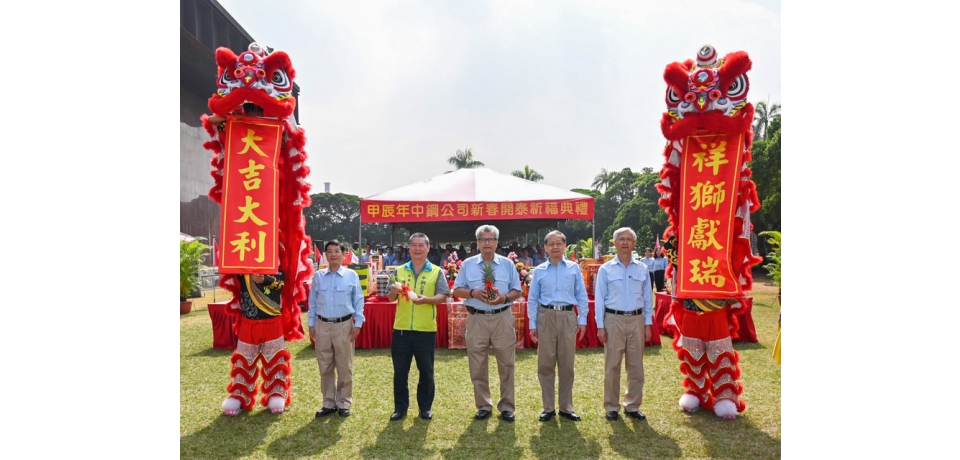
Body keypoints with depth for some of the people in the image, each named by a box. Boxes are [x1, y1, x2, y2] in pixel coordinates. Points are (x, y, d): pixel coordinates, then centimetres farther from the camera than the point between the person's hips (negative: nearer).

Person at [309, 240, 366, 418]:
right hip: (322, 325, 2)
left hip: (344, 325, -2)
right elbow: (313, 302, 9)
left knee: (345, 367, 6)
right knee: (325, 367, 10)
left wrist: (358, 324, -4)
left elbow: (359, 301, 0)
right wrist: (311, 324, 6)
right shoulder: (318, 276, 4)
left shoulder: (351, 275, -2)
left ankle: (344, 403, 19)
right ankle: (329, 403, 22)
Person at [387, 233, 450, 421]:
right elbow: (391, 298, 8)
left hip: (426, 329, -2)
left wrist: (426, 299, -24)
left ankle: (425, 407, 21)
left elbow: (443, 297, -6)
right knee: (400, 370, 7)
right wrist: (393, 292, -15)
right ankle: (400, 407, 20)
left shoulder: (436, 271, 2)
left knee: (426, 371, 7)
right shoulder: (399, 271, 8)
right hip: (401, 328, 2)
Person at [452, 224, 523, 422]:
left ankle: (507, 406, 15)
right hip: (476, 319, 1)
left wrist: (504, 298, -15)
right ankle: (483, 405, 20)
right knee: (477, 366, 6)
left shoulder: (508, 264, 5)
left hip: (502, 318, 0)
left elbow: (517, 291, 5)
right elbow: (457, 290, 5)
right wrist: (473, 293, -14)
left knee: (506, 364, 3)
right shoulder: (467, 264, 5)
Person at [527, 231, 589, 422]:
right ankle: (548, 408, 18)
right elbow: (532, 299, 5)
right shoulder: (539, 271, 4)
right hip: (546, 317, 0)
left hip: (568, 317, 0)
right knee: (545, 364, 5)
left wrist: (582, 320, 0)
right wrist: (532, 324, 2)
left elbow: (581, 296, 5)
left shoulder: (574, 268, 3)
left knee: (567, 364, 8)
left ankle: (566, 407, 21)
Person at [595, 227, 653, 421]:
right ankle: (612, 406, 15)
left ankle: (632, 405, 21)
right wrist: (600, 326, -5)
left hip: (637, 320, 3)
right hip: (614, 320, -2)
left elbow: (647, 298, 10)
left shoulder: (642, 269, 6)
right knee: (612, 365, 3)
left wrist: (648, 323, 5)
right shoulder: (605, 269, -1)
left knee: (636, 366, 9)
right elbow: (599, 298, -1)